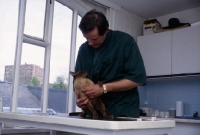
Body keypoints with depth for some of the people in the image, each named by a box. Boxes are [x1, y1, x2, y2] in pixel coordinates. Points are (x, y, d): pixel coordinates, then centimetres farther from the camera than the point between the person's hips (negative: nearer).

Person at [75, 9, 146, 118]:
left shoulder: (125, 41, -12)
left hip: (123, 113, -3)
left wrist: (104, 88, -21)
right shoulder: (84, 49, 1)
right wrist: (80, 98, -16)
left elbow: (137, 78, -15)